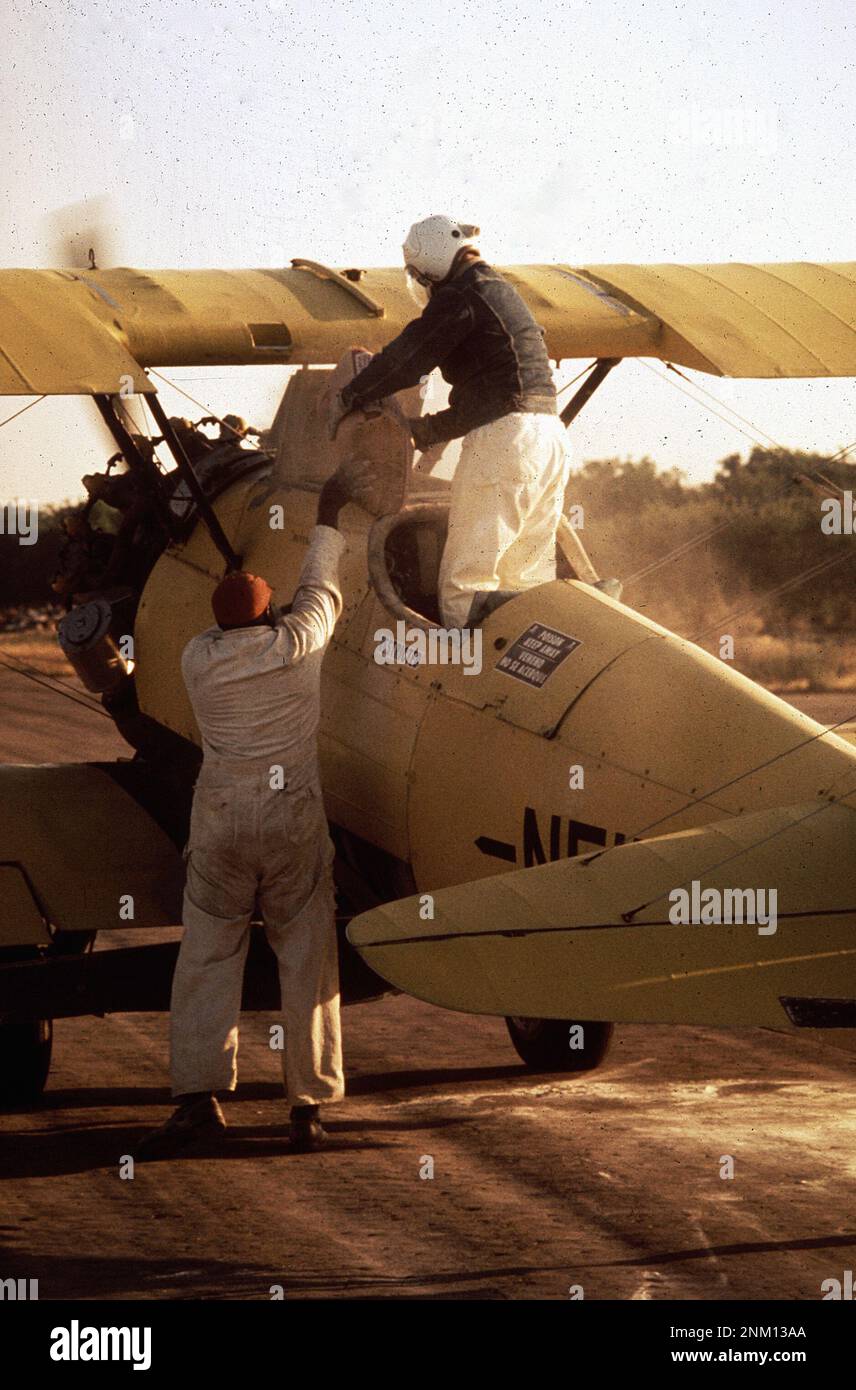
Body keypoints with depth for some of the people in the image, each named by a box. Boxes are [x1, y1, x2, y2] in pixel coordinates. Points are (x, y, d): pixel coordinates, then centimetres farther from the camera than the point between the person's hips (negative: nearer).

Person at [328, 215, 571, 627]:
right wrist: (432, 428, 38)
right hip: (551, 438, 9)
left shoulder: (460, 296, -6)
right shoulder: (503, 293, 24)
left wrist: (346, 399, 6)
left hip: (503, 439, -9)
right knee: (527, 582, 11)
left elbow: (406, 358, -7)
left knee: (466, 578, -8)